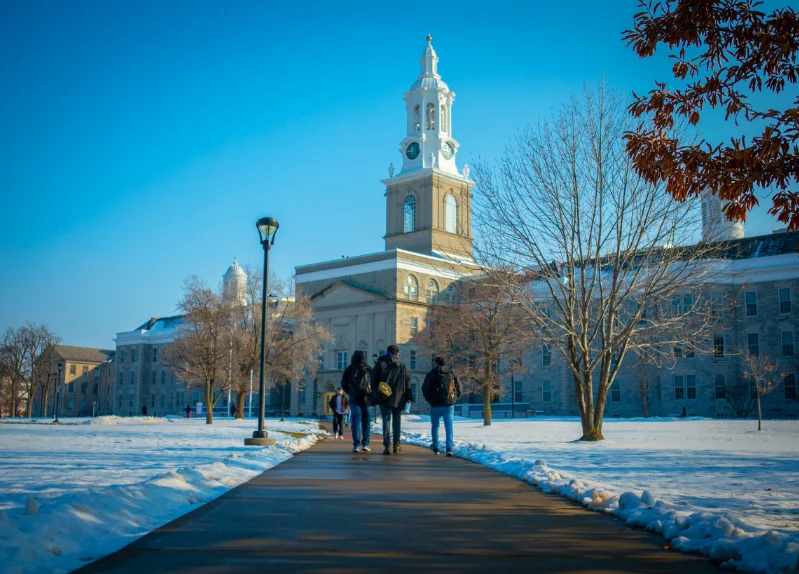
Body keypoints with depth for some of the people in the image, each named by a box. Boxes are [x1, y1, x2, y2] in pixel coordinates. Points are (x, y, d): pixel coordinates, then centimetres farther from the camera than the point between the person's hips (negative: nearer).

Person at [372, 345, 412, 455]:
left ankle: (387, 445, -13)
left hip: (384, 398, -2)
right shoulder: (403, 367, 7)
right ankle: (396, 445, 14)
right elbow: (408, 385, 5)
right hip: (398, 399, 2)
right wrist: (409, 399, 7)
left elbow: (373, 381, 0)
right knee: (397, 421, 13)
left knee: (386, 421, -2)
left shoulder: (380, 364, 2)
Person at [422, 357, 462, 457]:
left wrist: (429, 400, 6)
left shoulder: (431, 374, -2)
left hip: (436, 405, -2)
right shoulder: (452, 374, 9)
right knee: (449, 426, 0)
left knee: (435, 425, 16)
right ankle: (449, 448, -13)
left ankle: (435, 447, 23)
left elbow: (425, 389, -8)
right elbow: (460, 389, 8)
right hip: (449, 405, 2)